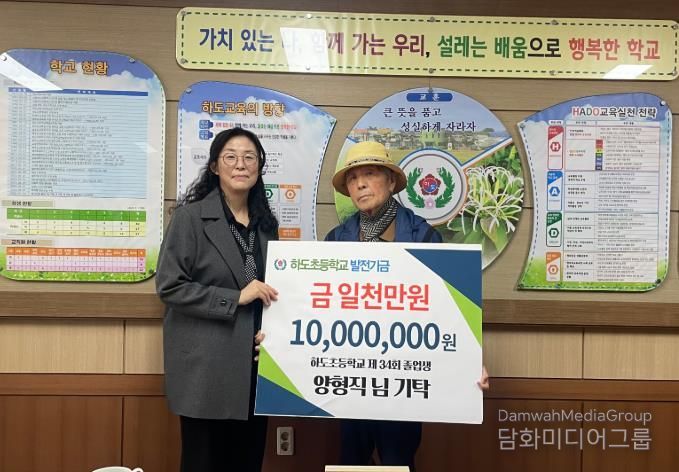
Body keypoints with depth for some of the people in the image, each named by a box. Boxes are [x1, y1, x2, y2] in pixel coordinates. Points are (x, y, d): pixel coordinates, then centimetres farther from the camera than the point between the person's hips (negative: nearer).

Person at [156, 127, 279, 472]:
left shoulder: (266, 222, 11)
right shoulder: (190, 215, -7)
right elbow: (169, 286, -12)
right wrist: (235, 298, -16)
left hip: (253, 363, 5)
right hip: (206, 366, -5)